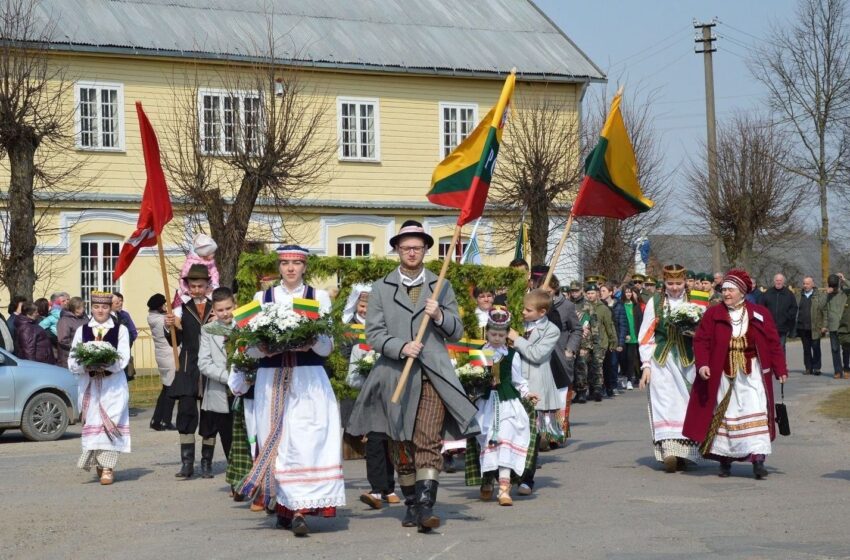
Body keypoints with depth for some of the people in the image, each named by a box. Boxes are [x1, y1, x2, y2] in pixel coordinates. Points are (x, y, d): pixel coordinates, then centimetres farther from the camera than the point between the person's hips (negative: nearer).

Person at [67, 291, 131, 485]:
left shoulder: (120, 330, 5)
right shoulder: (82, 330, 10)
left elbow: (123, 359, -7)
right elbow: (72, 362, 3)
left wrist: (105, 365, -24)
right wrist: (87, 367, -18)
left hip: (113, 384, -2)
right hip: (89, 385, 2)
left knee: (110, 423, -9)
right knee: (92, 424, 1)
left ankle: (107, 468, -8)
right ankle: (99, 463, 13)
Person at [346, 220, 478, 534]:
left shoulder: (441, 287, 14)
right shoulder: (381, 288, 10)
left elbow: (457, 333, 13)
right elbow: (373, 334, 2)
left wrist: (440, 316, -7)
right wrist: (401, 347, -15)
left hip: (433, 376, -1)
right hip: (396, 376, 1)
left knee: (429, 442, -14)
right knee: (402, 445, 7)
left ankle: (426, 506, -21)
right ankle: (411, 505, 18)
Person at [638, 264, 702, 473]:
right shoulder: (655, 303, 6)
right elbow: (646, 336, 6)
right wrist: (646, 366, 0)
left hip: (687, 361, 1)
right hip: (662, 361, -1)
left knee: (686, 405, -1)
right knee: (665, 404, -10)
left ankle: (684, 452, 4)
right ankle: (669, 450, -18)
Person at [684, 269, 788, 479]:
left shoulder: (760, 314, 1)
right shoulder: (712, 314, 1)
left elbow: (773, 343, 3)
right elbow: (701, 341, -2)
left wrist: (780, 369, 0)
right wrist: (702, 364, -16)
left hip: (752, 374, -1)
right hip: (723, 375, 1)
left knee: (755, 412, -11)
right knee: (725, 414, 6)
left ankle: (758, 459, -15)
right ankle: (725, 460, 16)